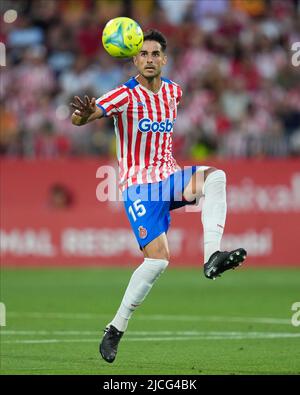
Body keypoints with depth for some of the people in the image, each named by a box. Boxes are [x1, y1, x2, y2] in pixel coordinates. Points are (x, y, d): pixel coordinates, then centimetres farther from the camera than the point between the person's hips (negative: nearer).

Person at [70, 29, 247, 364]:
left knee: (215, 175, -25)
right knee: (159, 257, -18)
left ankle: (212, 256, -33)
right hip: (138, 185, -5)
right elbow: (79, 119, -25)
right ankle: (116, 329, -6)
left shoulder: (173, 92, 8)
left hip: (169, 177, 5)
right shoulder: (125, 95, -10)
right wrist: (84, 113, -46)